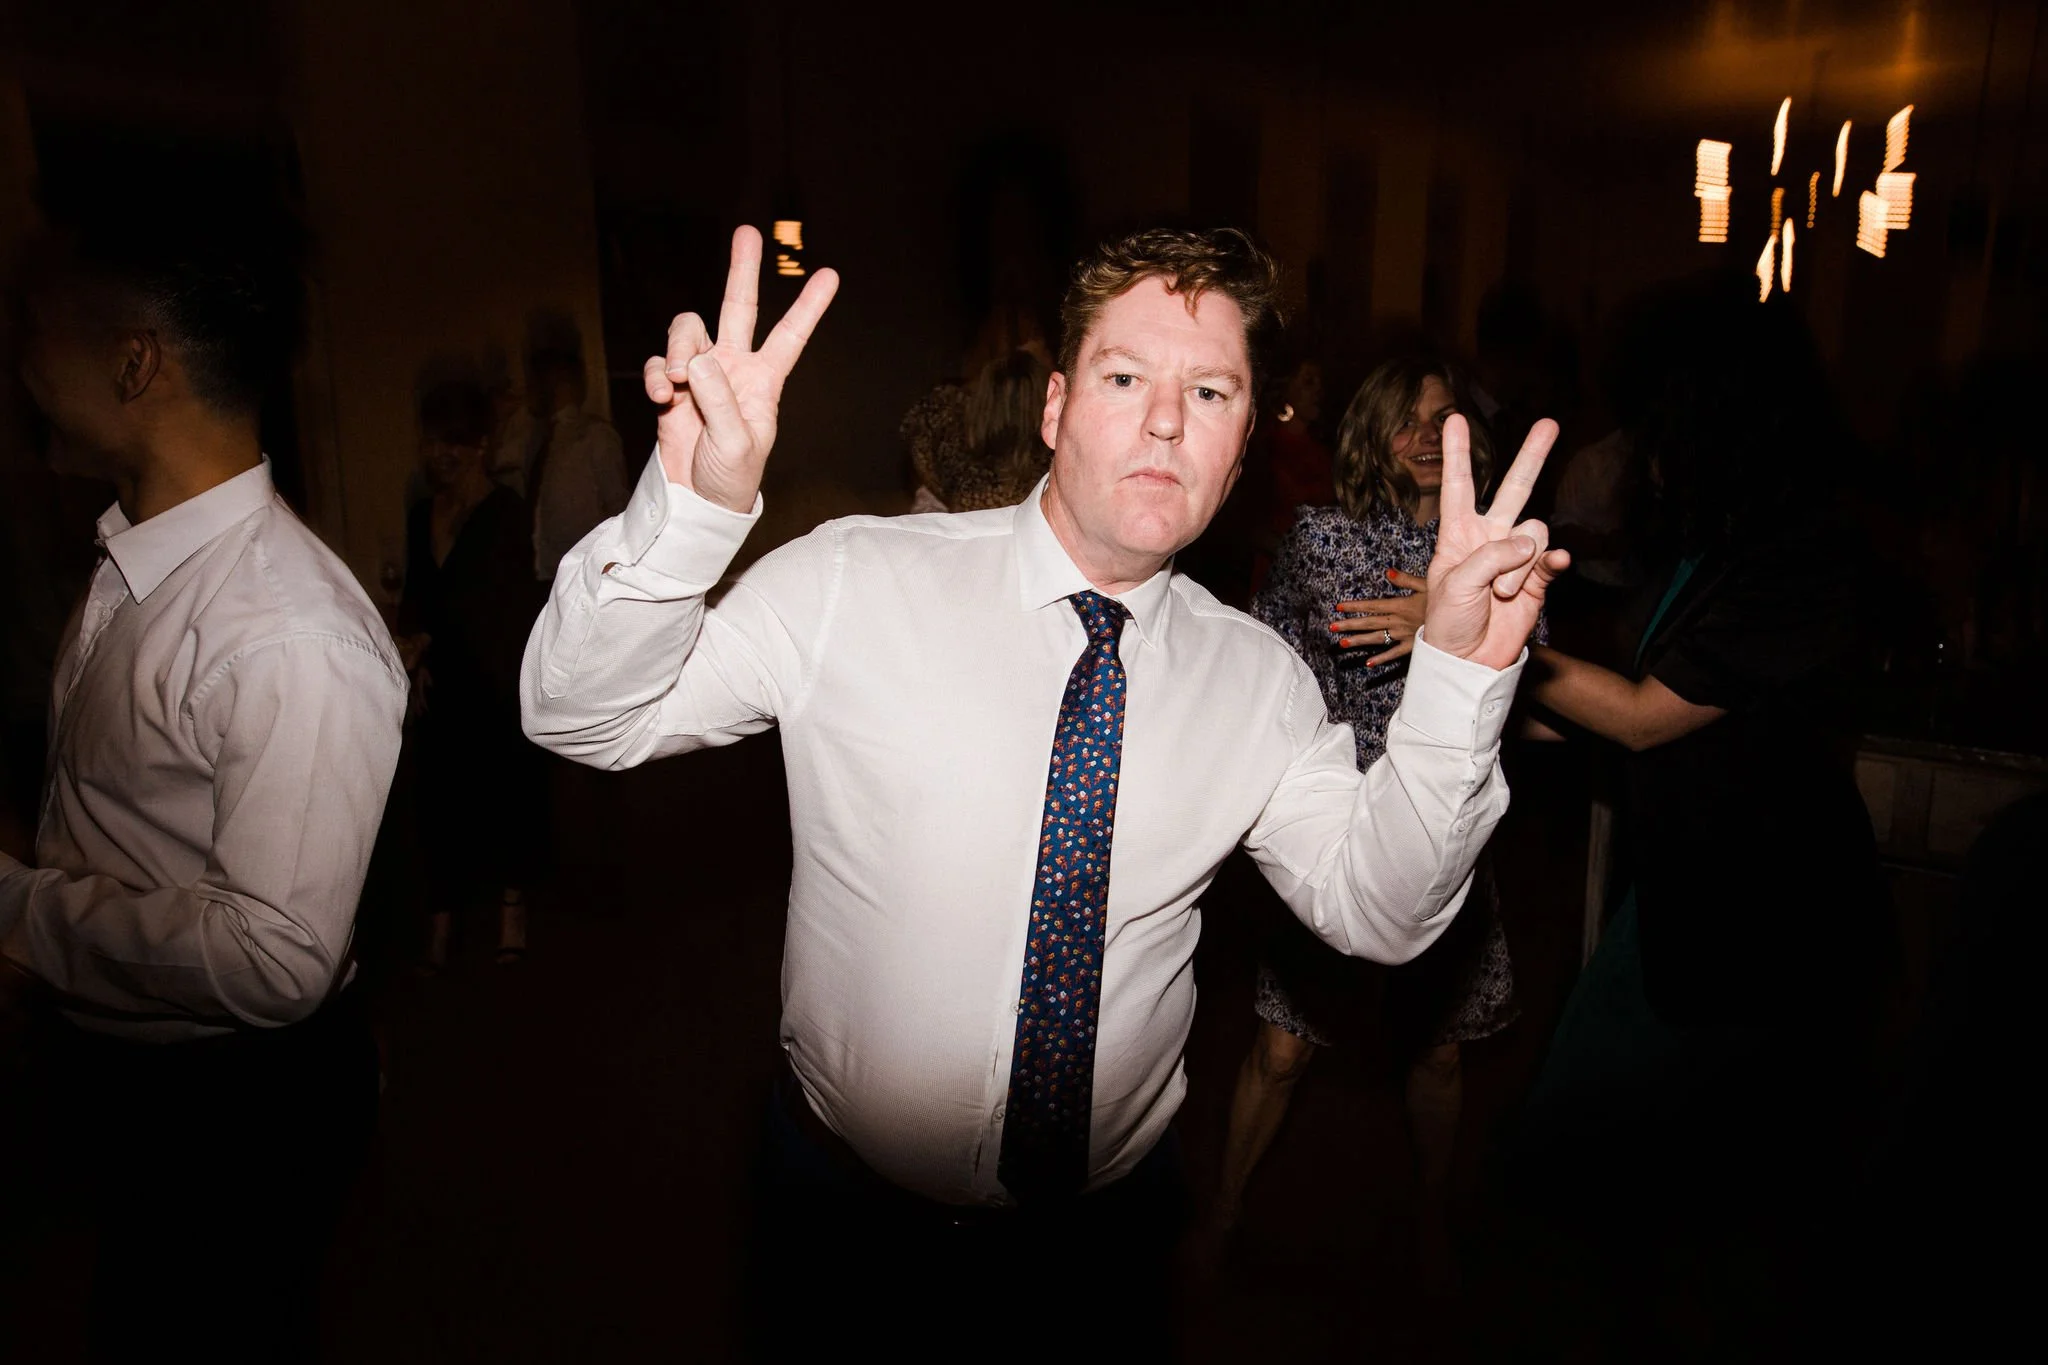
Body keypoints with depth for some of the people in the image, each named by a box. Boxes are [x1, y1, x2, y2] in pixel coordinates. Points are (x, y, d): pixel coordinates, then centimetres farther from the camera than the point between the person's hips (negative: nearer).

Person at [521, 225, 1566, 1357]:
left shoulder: (1256, 677, -6)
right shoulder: (853, 583, -15)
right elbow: (580, 715, -15)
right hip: (850, 1201, -1)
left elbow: (1378, 910, -7)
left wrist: (1461, 671, -21)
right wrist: (693, 506, -34)